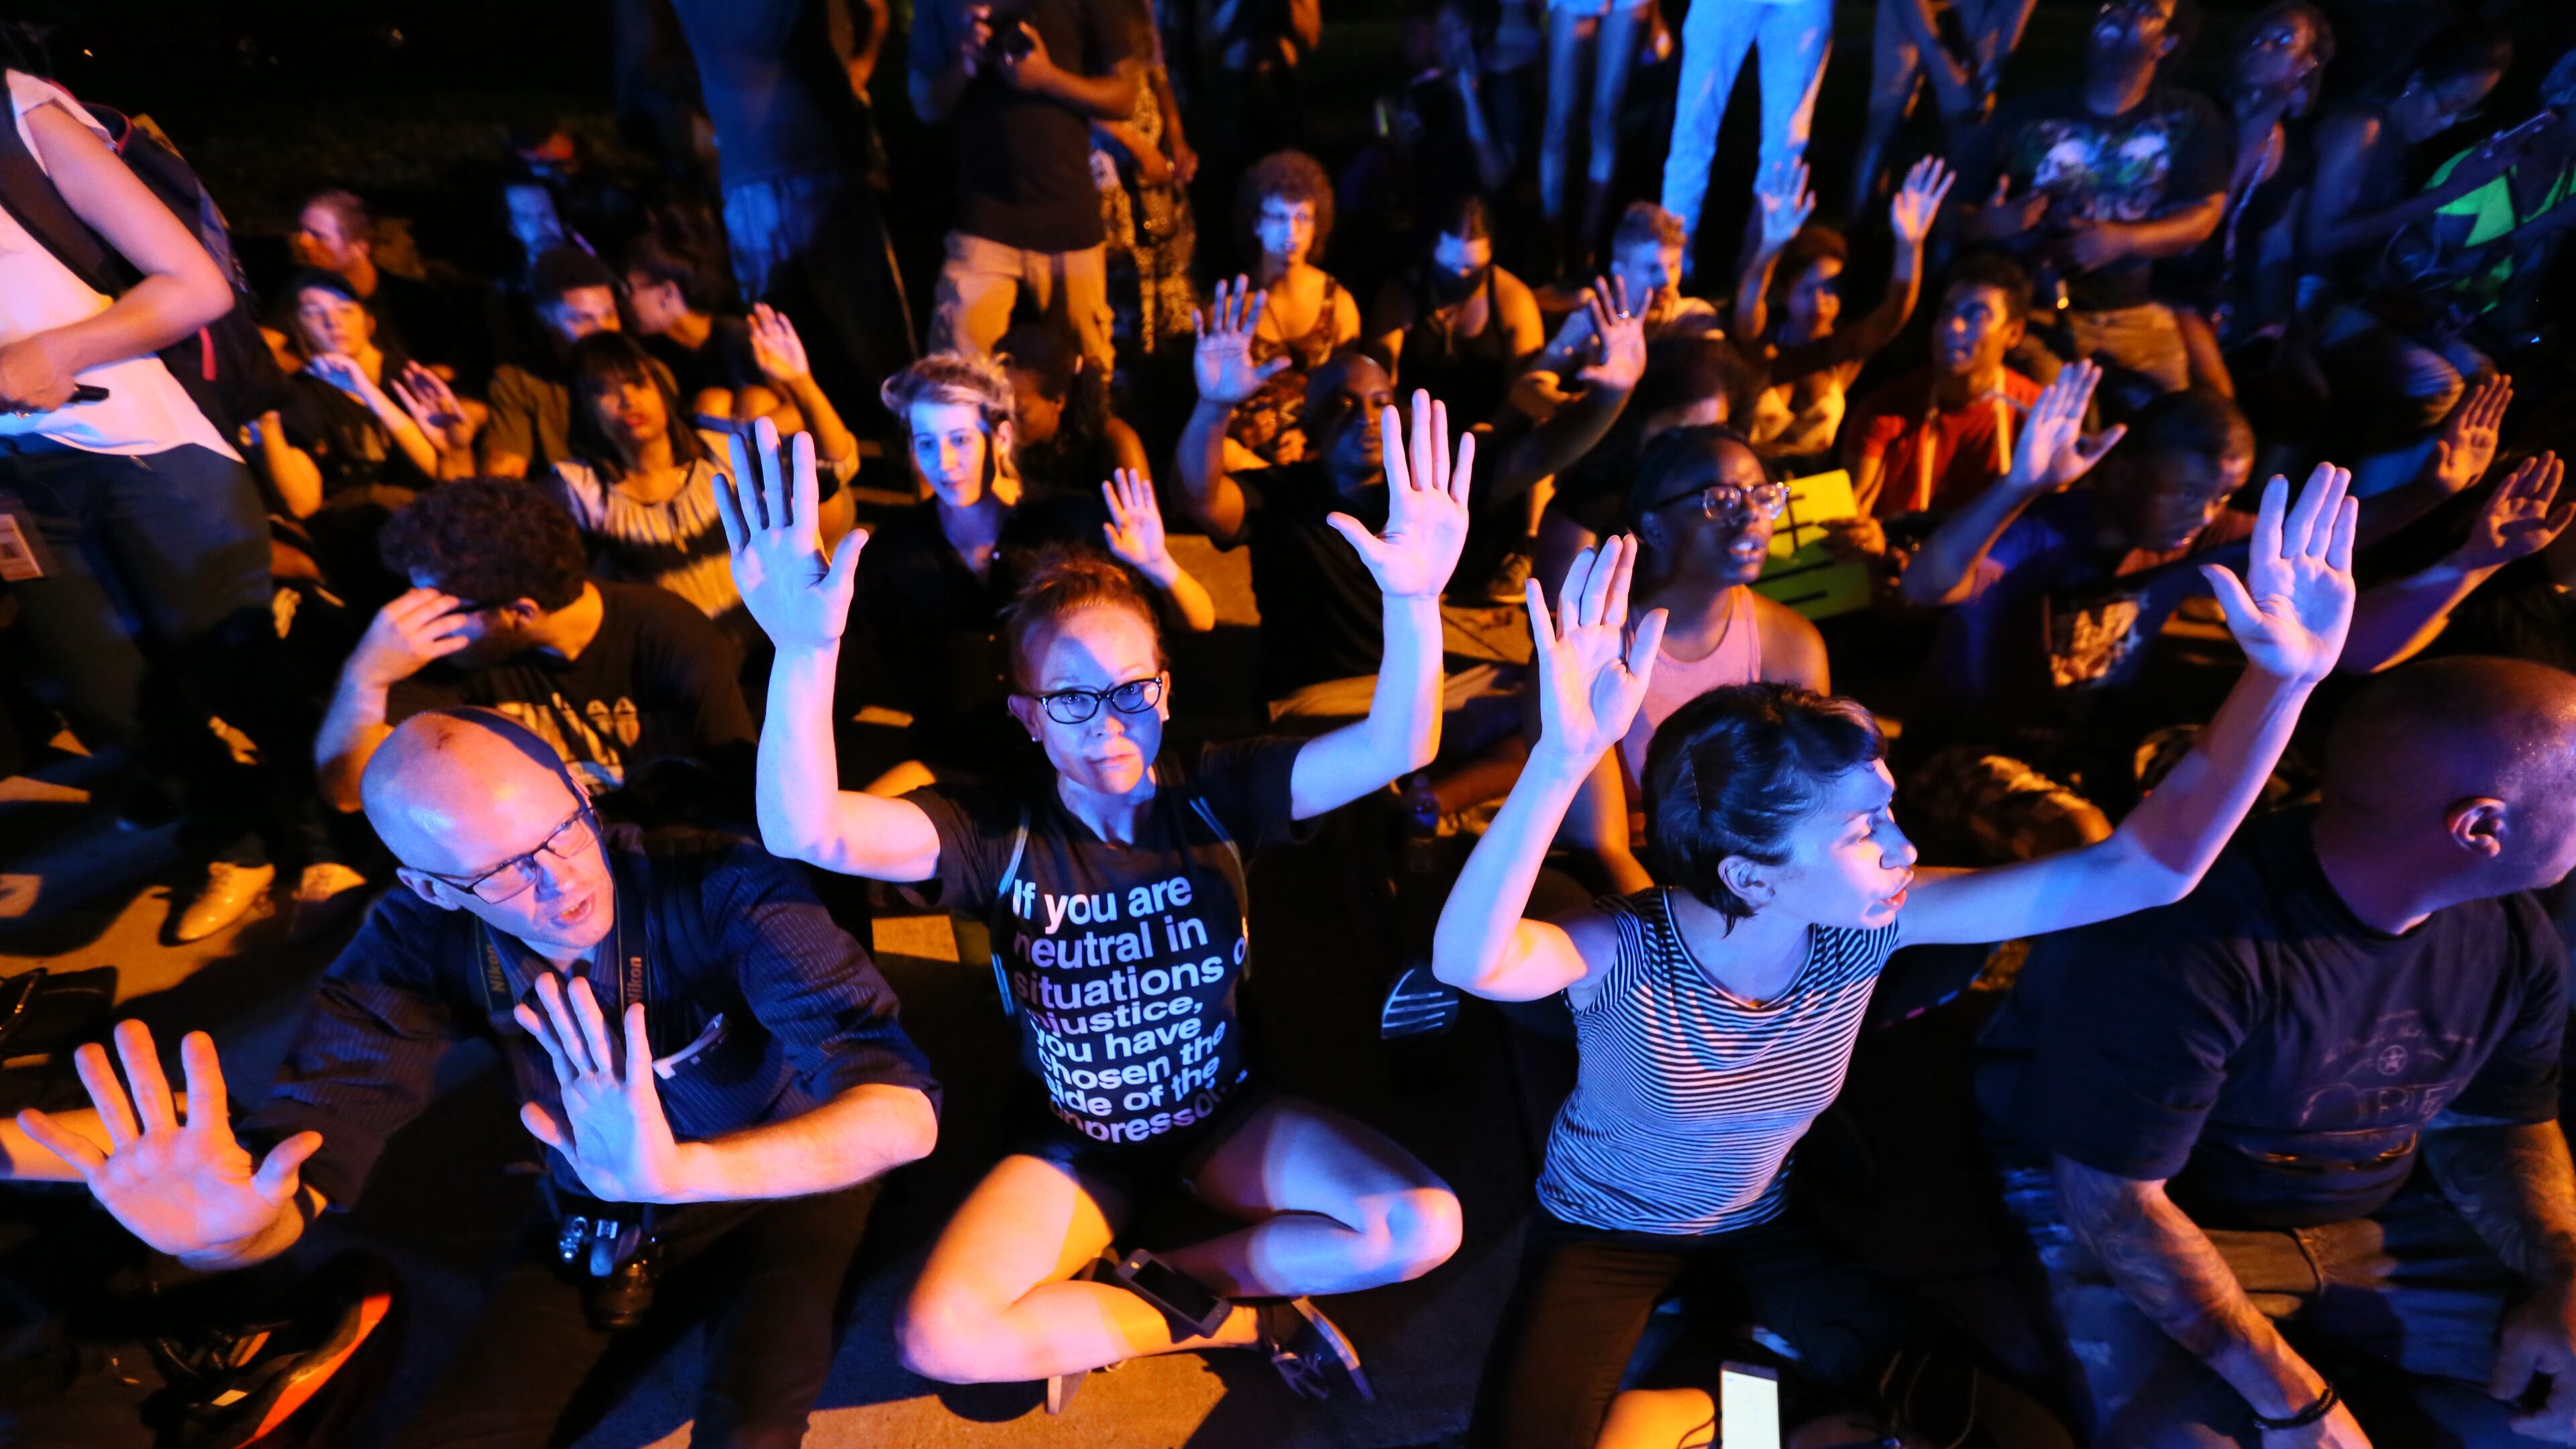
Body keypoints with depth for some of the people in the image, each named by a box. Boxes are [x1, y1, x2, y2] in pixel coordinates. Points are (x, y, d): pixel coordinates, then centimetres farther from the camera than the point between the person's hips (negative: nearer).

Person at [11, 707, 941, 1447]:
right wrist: (229, 1230, -43)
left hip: (785, 1182, -4)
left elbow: (906, 1110, -40)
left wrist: (681, 1173, -54)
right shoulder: (424, 941, -16)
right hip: (594, 1213, 4)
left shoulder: (722, 888, -32)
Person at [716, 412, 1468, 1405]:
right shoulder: (997, 835, -17)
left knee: (1424, 1227, -17)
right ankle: (1240, 1318, -1)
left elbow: (1393, 748, -27)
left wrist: (1414, 603, -47)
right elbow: (806, 832, -33)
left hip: (1224, 1116, 1)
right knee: (937, 1338, -21)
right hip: (1074, 1145, 0)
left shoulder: (1212, 794, -15)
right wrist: (804, 653, -51)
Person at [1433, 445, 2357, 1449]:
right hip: (1603, 1229, -4)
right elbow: (1470, 963, -59)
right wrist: (1563, 761, -74)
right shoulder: (1630, 951, -36)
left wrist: (2283, 678, -36)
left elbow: (2143, 870, -25)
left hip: (1759, 1222, 4)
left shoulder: (1866, 927, -22)